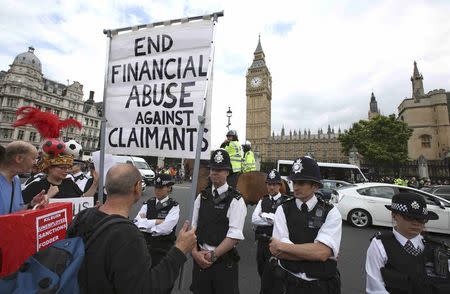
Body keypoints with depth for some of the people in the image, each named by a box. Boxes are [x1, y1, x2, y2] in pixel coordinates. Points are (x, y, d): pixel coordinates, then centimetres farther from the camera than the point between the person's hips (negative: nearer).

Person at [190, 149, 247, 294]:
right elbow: (192, 227, 4)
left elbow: (235, 235, -17)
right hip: (200, 258, 4)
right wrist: (195, 252, -8)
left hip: (224, 260, -4)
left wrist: (213, 255, -15)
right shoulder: (202, 197, 3)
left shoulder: (236, 200, -12)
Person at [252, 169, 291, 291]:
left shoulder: (286, 201, -9)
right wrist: (272, 220, -15)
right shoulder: (263, 200, 5)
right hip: (262, 241, 5)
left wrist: (264, 215, -16)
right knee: (262, 271, 21)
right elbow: (254, 219, -5)